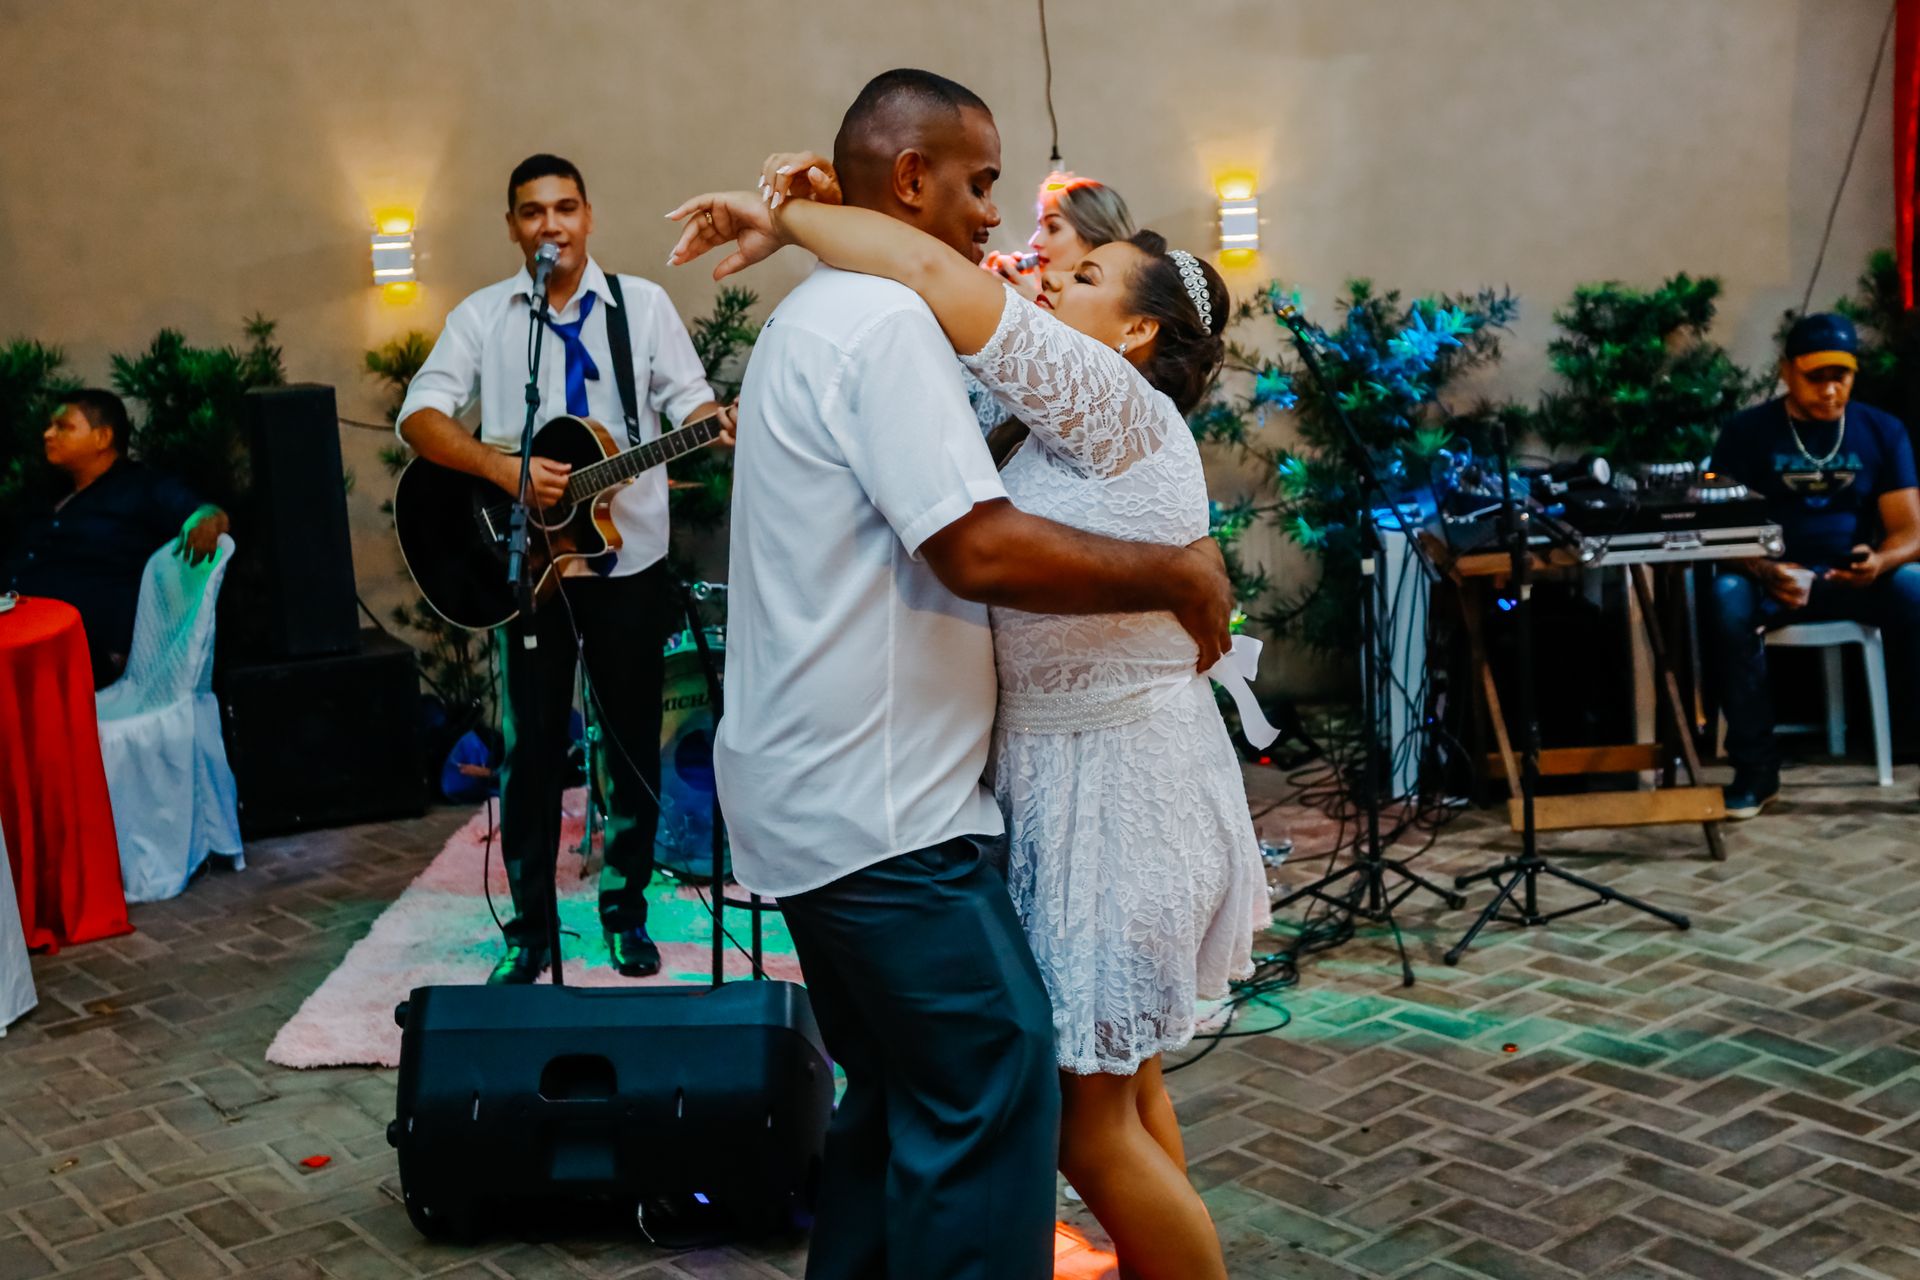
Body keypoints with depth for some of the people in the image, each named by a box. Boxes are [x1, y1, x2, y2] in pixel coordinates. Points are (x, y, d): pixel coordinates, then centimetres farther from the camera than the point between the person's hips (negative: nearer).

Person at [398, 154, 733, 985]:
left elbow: (689, 403, -2)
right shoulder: (482, 316, 4)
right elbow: (420, 416, -4)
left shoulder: (641, 303, 4)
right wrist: (502, 466, -20)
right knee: (532, 748, 5)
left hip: (628, 557, 0)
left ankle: (625, 909, 24)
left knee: (633, 744, 8)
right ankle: (529, 927, 17)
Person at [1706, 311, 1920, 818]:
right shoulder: (1746, 431, -2)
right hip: (1773, 577, -1)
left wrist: (1878, 563, -28)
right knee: (1728, 597, -35)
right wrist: (1767, 573, -31)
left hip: (1856, 577, 1)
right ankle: (1756, 768, -24)